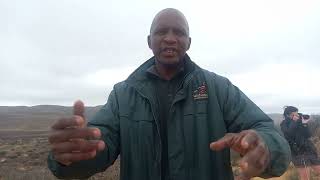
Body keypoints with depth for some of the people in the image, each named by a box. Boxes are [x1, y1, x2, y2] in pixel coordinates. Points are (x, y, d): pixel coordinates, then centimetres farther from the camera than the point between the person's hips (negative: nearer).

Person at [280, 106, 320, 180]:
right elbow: (288, 134, -25)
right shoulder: (284, 124, -7)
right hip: (298, 153, -5)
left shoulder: (299, 122, 4)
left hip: (309, 149, 5)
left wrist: (304, 124, -15)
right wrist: (294, 122, -22)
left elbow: (308, 135, -2)